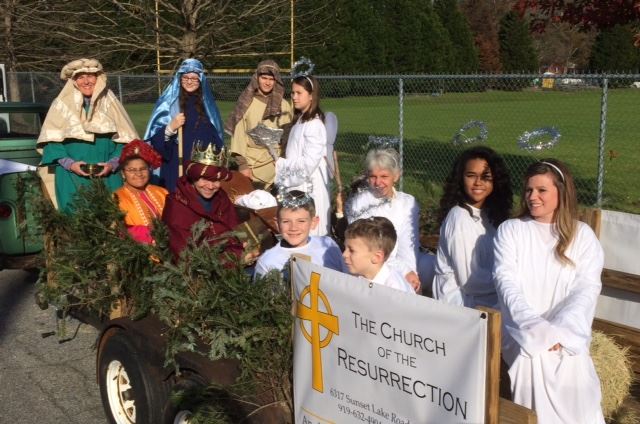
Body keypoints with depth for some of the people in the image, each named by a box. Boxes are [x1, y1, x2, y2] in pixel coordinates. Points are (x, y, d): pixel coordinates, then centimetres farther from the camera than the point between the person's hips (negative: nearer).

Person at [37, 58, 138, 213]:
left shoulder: (109, 103, 8)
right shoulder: (62, 104, 3)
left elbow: (124, 139, 6)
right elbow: (52, 140, 2)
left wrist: (112, 163, -9)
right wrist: (69, 163, -13)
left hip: (107, 177, 1)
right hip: (72, 178, -1)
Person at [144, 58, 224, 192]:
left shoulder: (207, 104, 11)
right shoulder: (169, 103, -2)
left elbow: (215, 137, 18)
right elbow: (155, 139, -6)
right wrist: (170, 128, -23)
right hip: (176, 167, -3)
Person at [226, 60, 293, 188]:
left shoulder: (283, 105, 5)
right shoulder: (247, 103, 3)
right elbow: (238, 133, 0)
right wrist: (242, 164, -7)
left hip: (274, 164, 0)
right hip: (249, 163, 0)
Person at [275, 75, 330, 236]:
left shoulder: (314, 124, -15)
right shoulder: (300, 121, 14)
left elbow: (309, 162, -20)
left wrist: (281, 164, -11)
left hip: (308, 187, -9)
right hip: (297, 184, 9)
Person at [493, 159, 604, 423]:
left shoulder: (583, 235, 7)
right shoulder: (510, 230, 5)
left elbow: (587, 289, -2)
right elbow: (506, 282, -6)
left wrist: (561, 332, -17)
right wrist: (537, 330, -18)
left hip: (567, 337, 0)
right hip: (523, 334, 0)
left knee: (577, 402, -18)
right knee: (533, 366, -25)